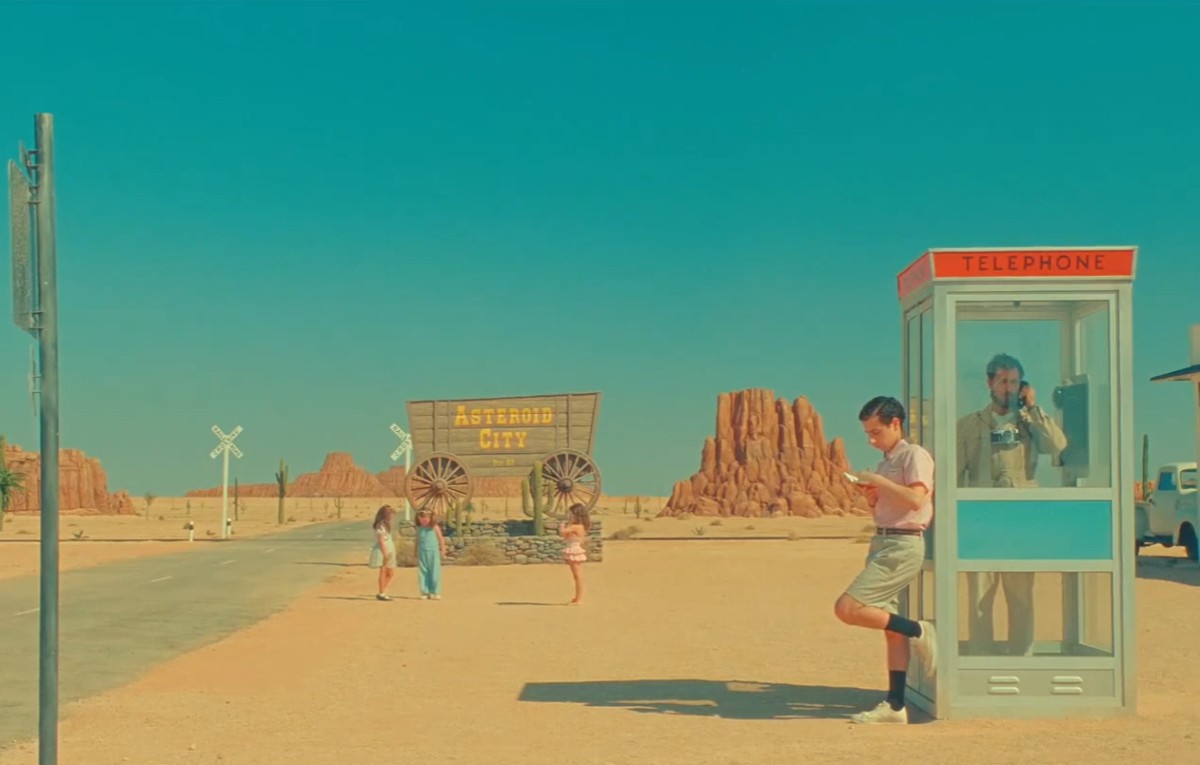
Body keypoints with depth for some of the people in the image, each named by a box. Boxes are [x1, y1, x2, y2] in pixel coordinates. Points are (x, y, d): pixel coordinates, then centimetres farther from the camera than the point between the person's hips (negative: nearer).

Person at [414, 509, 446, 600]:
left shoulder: (435, 527, -3)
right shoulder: (419, 529, 6)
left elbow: (441, 539, 2)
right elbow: (417, 541, 13)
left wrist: (443, 550, 0)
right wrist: (416, 552, 14)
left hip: (433, 553, -3)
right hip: (422, 553, 3)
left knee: (434, 572, -2)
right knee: (423, 572, 2)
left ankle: (436, 593, 2)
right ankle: (425, 592, 7)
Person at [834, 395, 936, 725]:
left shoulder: (915, 455, -8)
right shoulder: (887, 461, 19)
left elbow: (915, 499, -22)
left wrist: (878, 481, -16)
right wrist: (870, 495, 7)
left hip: (902, 546, -9)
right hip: (883, 544, 10)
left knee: (847, 608, -18)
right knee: (891, 629, 9)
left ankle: (918, 632, -5)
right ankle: (895, 706, 11)